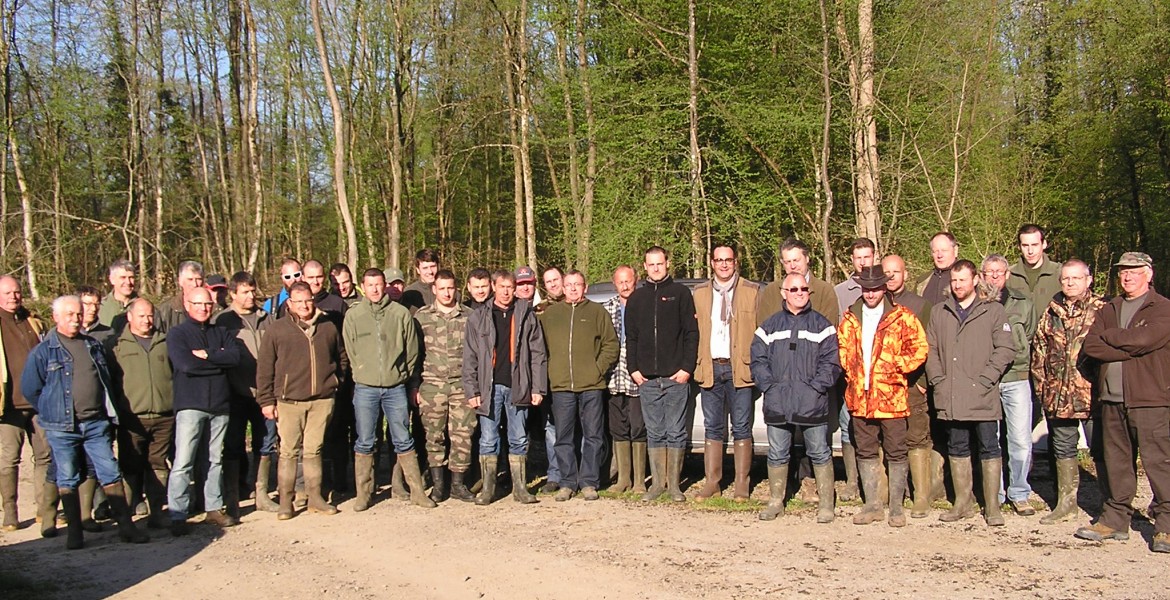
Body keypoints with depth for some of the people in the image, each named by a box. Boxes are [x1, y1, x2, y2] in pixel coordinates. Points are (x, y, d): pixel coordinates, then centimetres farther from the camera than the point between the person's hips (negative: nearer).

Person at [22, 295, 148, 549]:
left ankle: (125, 526, 5)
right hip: (62, 427, -3)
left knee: (111, 473, 2)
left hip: (96, 423, 3)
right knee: (67, 479, 4)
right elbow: (29, 388, 2)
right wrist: (52, 412, 3)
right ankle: (74, 532, 13)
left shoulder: (93, 345, 12)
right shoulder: (43, 351, -1)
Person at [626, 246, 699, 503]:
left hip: (676, 377, -3)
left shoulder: (680, 293, 4)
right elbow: (630, 337, 14)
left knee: (676, 432, 2)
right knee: (654, 433, 8)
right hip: (647, 379, 3)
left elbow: (692, 333, 0)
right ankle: (657, 483, 14)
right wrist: (633, 369, 4)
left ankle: (674, 484, 10)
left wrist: (687, 368, -8)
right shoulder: (637, 298, 13)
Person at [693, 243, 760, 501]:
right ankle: (712, 482, 13)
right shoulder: (700, 293, 12)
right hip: (710, 368, 3)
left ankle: (742, 483, 9)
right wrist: (696, 364, 2)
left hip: (740, 368, -2)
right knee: (712, 428, 7)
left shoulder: (752, 292, 4)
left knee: (741, 428, 2)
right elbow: (694, 330, 12)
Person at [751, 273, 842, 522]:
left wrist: (816, 387, -11)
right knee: (777, 454, 9)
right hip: (777, 403, 2)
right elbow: (757, 359, 8)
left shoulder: (821, 324, 5)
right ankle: (775, 502, 20)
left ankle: (825, 504, 11)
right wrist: (768, 385, -4)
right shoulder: (770, 326, 11)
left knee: (819, 453, 3)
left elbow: (831, 361, 0)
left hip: (813, 403, -2)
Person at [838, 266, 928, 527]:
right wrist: (851, 373, 6)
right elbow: (841, 349, 18)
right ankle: (872, 505, 20)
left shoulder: (902, 317, -2)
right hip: (860, 397, 4)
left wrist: (895, 368, -9)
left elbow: (919, 349, -4)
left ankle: (896, 507, 13)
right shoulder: (849, 319, 10)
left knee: (896, 453, 3)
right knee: (866, 453, 10)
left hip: (892, 396, -4)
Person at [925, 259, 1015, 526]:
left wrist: (984, 380, -11)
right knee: (957, 448, 10)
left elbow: (1005, 349, -4)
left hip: (983, 396, -3)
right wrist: (938, 379, -1)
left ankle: (992, 506, 8)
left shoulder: (993, 310, 2)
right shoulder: (939, 312, 13)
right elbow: (930, 349, 12)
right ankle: (963, 502, 19)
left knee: (989, 448, 1)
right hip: (950, 397, 4)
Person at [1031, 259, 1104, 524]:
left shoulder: (1102, 310, -3)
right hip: (1057, 394, 5)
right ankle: (1066, 503, 22)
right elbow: (1039, 348, 15)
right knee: (1063, 448, 12)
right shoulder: (1051, 312, 11)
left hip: (1091, 391, -5)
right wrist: (1041, 383, 9)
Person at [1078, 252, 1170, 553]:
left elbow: (1144, 339, -18)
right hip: (1112, 398, 5)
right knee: (1116, 461, 11)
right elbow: (1090, 346, 1)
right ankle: (1116, 519, 19)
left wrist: (1109, 336, -3)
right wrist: (1129, 349, -10)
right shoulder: (1108, 310, 16)